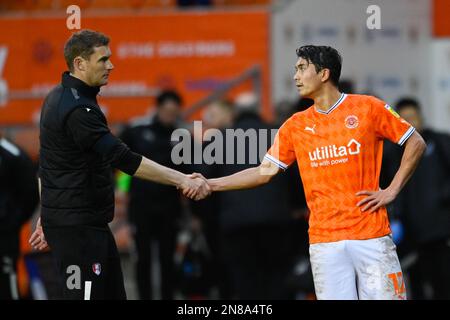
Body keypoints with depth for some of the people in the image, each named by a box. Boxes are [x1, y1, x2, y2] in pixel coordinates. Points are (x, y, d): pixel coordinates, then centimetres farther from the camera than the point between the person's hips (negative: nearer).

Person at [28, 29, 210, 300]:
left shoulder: (59, 97, 12)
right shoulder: (77, 110, -21)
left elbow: (55, 161, 19)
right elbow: (124, 160, -27)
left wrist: (48, 217, 25)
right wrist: (181, 180, -27)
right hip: (77, 227, -10)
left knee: (113, 294, 11)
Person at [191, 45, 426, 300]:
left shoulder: (368, 108, 2)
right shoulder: (295, 125, 11)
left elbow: (416, 143, 6)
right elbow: (265, 172, 10)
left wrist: (392, 191, -2)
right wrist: (211, 184, 2)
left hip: (371, 236, -2)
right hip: (324, 241, 3)